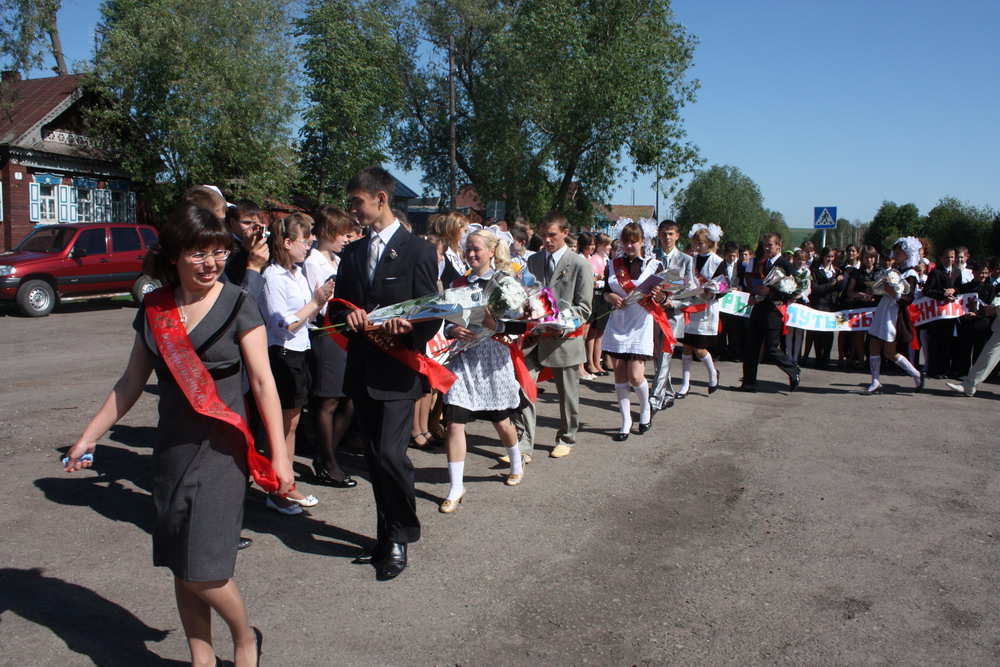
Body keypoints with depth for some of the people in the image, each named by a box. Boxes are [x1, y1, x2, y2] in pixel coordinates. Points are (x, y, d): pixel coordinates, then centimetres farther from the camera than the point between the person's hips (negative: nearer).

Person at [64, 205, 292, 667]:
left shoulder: (237, 306, -7)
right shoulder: (154, 310, 5)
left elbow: (262, 382, -9)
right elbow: (131, 383, 12)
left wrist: (279, 454, -11)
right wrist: (89, 436, 10)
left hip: (220, 448, -4)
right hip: (171, 448, 5)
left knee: (202, 568, -6)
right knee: (181, 567, 10)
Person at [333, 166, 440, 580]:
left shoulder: (418, 251, -3)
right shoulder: (352, 253, 15)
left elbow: (432, 313, -6)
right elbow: (338, 304, 15)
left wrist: (410, 327, -27)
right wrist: (348, 317, -8)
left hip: (397, 370, -6)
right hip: (362, 370, 6)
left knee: (390, 453, -13)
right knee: (374, 457, 11)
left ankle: (400, 536, 9)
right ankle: (390, 537, 26)